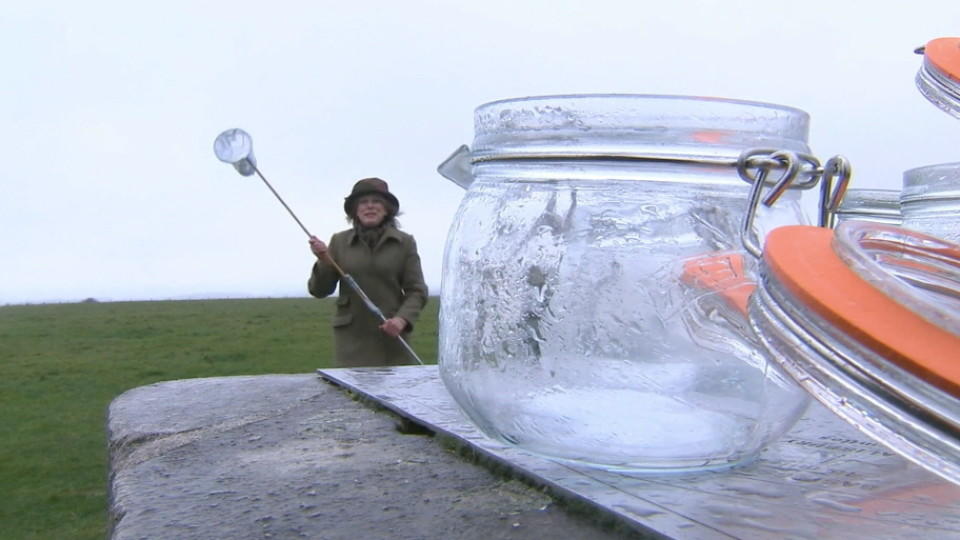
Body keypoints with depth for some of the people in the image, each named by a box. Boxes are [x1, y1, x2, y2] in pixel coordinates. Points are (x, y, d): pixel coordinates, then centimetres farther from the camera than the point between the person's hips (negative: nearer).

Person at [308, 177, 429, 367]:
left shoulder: (404, 243, 4)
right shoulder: (339, 241, 6)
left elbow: (416, 290, 2)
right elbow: (319, 290, 7)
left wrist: (402, 318, -16)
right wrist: (324, 261, -12)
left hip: (392, 338, 0)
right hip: (351, 339, 0)